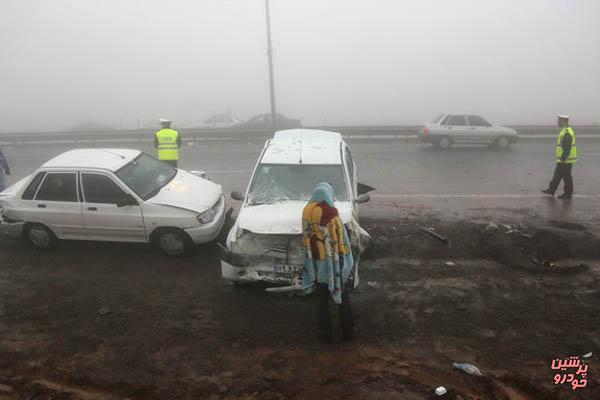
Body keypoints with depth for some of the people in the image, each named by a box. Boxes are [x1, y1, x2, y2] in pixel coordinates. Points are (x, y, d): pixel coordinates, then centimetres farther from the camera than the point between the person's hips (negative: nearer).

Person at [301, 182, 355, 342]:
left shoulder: (306, 211, -1)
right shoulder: (331, 212, -16)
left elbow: (306, 236, 6)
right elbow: (340, 237, -13)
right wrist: (345, 258, -4)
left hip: (316, 261, 4)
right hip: (333, 261, -3)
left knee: (322, 299, 13)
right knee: (342, 296, 12)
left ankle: (325, 332, 19)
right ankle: (348, 331, 21)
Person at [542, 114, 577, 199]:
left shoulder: (567, 133, -21)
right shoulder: (565, 131, 13)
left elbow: (567, 148, -25)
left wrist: (562, 160, -23)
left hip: (565, 160, -10)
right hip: (565, 159, 10)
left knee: (566, 176, 0)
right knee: (557, 175, 14)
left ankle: (568, 193, 9)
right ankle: (551, 190, 22)